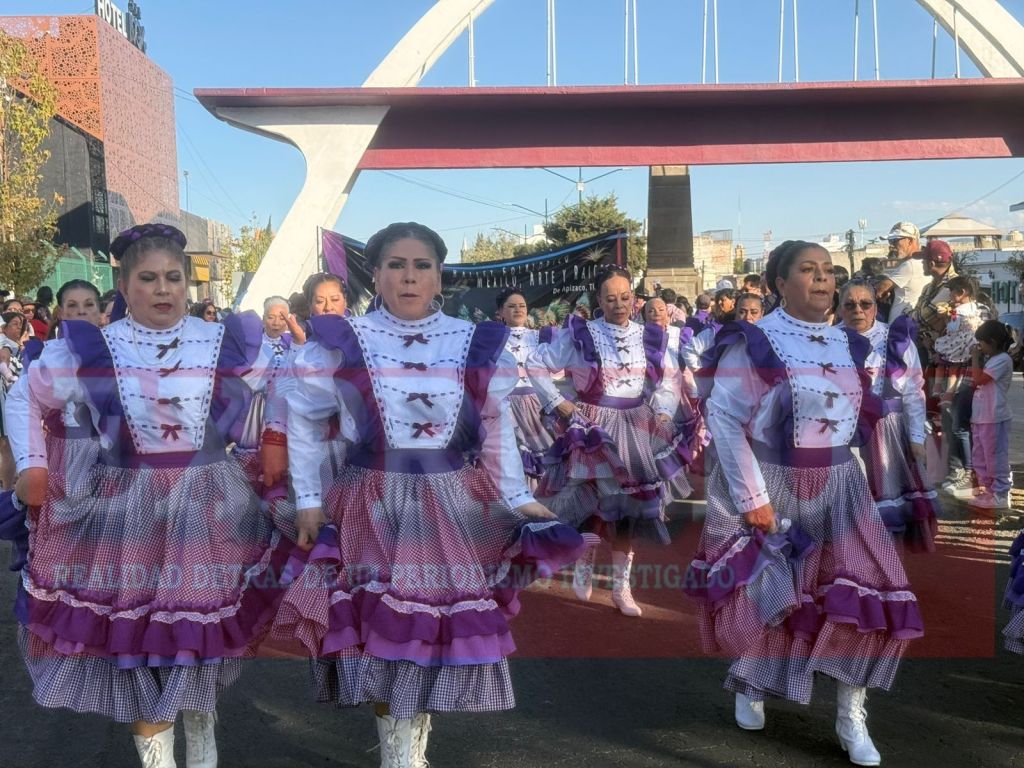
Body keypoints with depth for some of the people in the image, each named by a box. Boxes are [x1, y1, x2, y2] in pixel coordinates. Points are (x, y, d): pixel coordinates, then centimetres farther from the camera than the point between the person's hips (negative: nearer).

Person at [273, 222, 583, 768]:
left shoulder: (478, 344, 0)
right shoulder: (339, 342, -4)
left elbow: (497, 433, 8)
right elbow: (304, 423, 6)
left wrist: (519, 499, 2)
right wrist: (309, 501, 4)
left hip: (452, 505, 2)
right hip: (373, 507, -1)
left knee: (447, 623, 8)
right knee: (380, 627, 5)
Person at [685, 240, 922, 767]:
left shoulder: (849, 345, 7)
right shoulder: (751, 343, -11)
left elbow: (857, 415, 18)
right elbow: (724, 419, -15)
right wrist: (752, 497, -18)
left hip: (836, 487, 5)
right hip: (767, 486, -5)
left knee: (862, 594, 0)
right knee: (754, 595, 1)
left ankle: (851, 718, 16)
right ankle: (750, 680, 32)